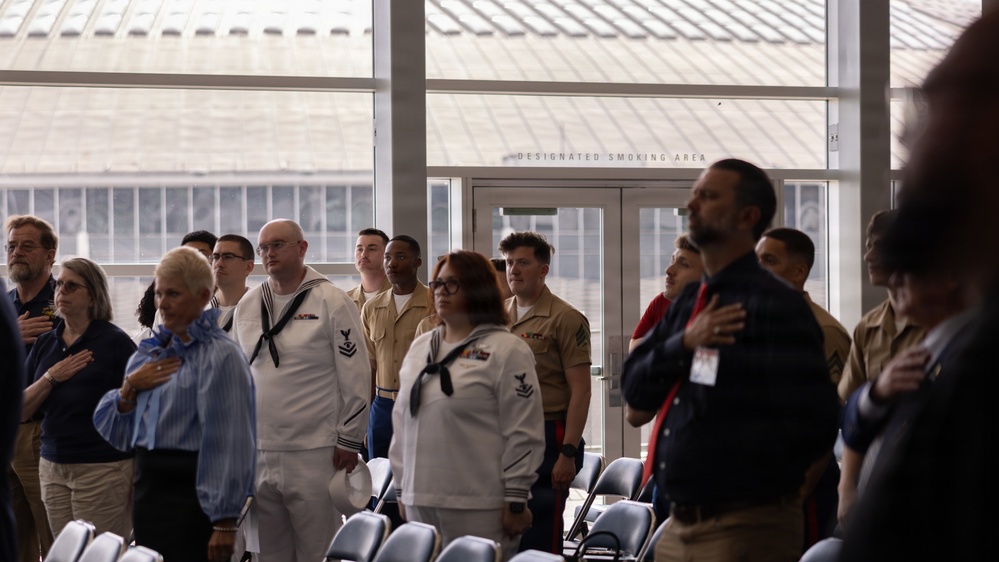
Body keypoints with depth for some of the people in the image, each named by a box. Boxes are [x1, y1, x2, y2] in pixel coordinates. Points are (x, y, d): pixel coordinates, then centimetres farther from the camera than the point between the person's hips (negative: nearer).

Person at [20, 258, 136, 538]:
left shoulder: (115, 342, -4)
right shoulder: (45, 344, 12)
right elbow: (19, 410, 10)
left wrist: (138, 476, -9)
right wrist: (51, 377, -7)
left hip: (102, 470, -5)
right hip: (52, 467, 5)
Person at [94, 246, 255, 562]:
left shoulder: (220, 356, -10)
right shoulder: (150, 352, 14)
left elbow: (229, 440, -17)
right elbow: (109, 428, 16)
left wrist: (224, 522, -21)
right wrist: (130, 388, -4)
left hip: (191, 496, -7)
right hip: (148, 489, 7)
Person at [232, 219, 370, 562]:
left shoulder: (332, 303, -5)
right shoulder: (248, 305, 12)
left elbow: (355, 376, -6)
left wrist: (349, 441, -8)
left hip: (314, 453, -5)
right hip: (258, 452, 5)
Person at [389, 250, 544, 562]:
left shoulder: (506, 350, -5)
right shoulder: (420, 348, 17)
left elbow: (524, 433, -9)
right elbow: (402, 422, 20)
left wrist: (516, 501, -11)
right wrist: (402, 490, 17)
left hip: (478, 509, -6)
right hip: (421, 501, 6)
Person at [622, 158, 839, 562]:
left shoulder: (776, 306, -12)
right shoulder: (689, 302, 13)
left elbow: (811, 426, -18)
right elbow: (634, 389, 7)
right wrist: (684, 343, -10)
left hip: (744, 530, -8)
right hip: (680, 524, 8)